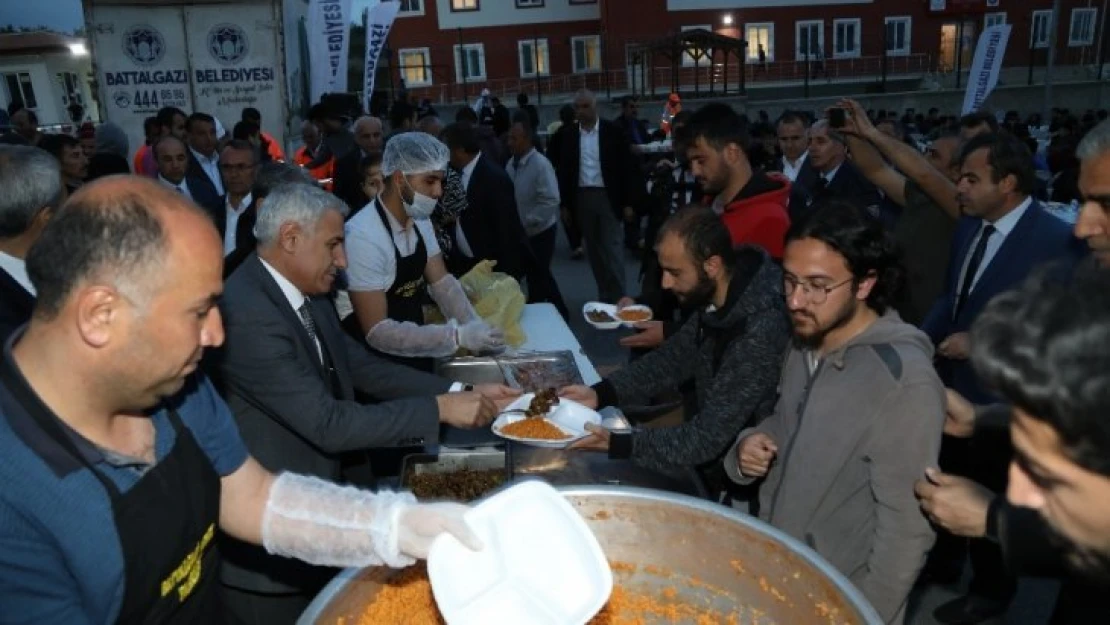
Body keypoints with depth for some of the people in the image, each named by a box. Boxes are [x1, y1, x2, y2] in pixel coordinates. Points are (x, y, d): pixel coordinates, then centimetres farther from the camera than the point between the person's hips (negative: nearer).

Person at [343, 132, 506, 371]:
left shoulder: (420, 220, -1)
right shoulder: (363, 237, -26)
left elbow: (441, 281, 2)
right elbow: (377, 331, -26)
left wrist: (475, 326, -14)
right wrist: (458, 336, -29)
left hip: (416, 356, 7)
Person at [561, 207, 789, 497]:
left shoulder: (761, 331, -32)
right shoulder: (715, 301, -6)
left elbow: (708, 438, -28)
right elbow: (674, 358, 7)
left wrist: (617, 445, -25)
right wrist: (600, 393, -5)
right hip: (717, 451, 7)